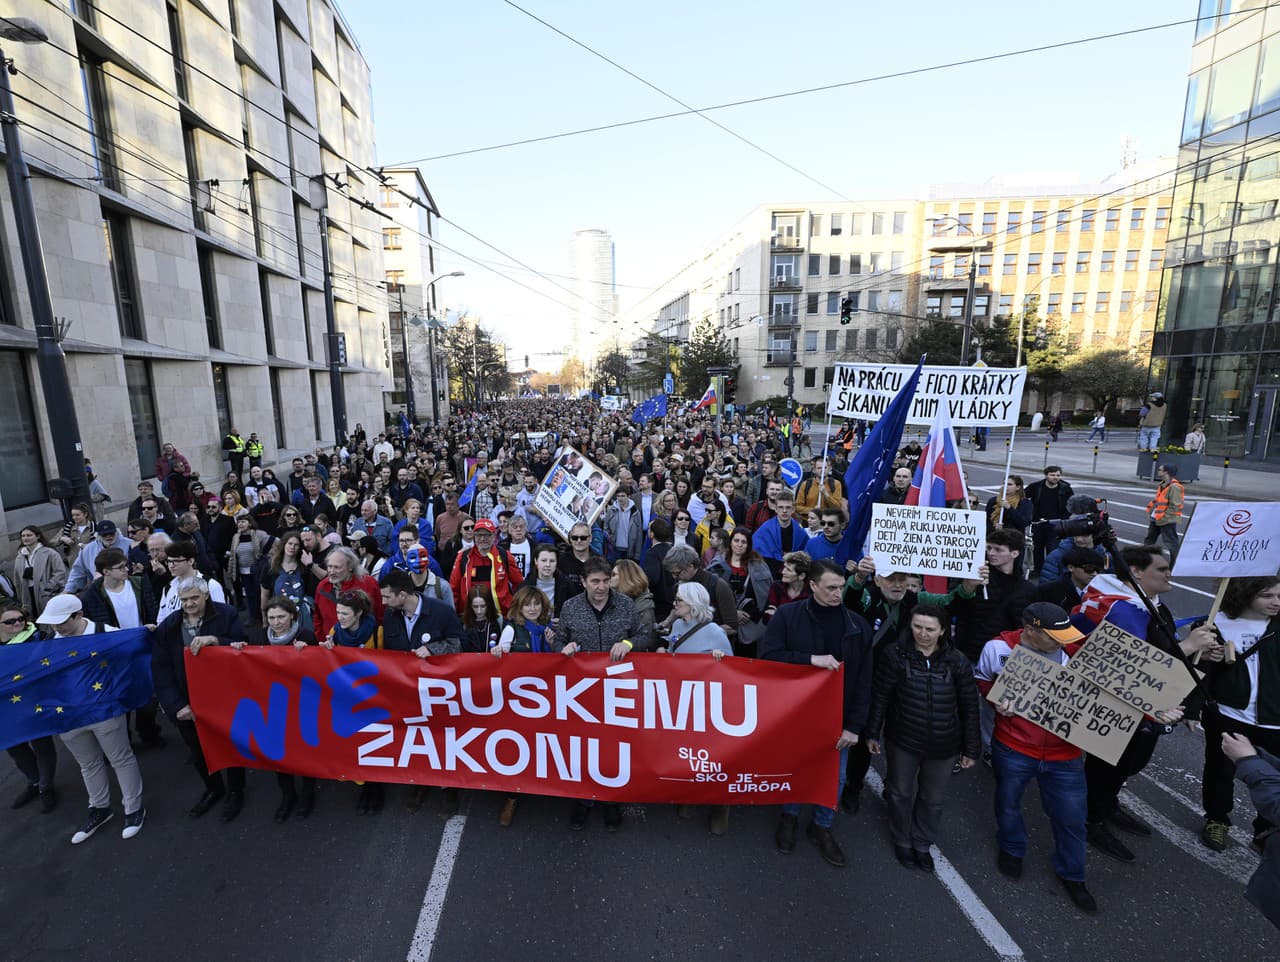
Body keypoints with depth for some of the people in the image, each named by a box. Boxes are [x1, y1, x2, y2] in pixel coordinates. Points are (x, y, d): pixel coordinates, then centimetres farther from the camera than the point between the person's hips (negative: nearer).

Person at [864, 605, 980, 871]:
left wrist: (971, 749, 1)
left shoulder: (957, 662, -10)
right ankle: (902, 842, 44)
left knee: (933, 799, 19)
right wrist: (872, 734, -4)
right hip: (902, 741, -1)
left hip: (943, 746, 1)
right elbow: (880, 697, -8)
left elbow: (969, 707, -2)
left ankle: (922, 844, 45)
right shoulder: (896, 654, -15)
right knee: (901, 793, 18)